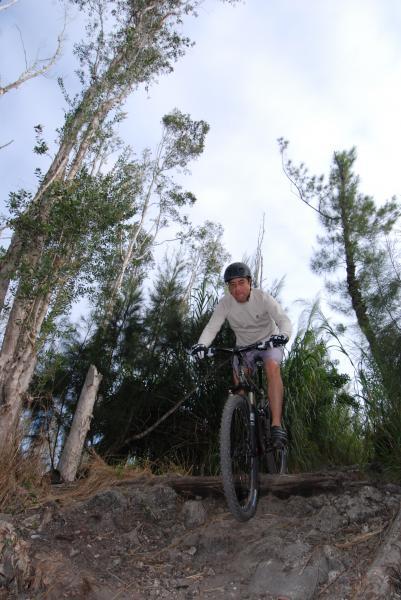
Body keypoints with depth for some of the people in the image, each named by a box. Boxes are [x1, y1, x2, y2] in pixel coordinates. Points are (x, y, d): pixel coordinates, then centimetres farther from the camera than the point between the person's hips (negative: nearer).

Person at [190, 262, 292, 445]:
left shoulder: (263, 297, -22)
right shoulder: (225, 303, -17)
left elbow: (284, 320, -31)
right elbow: (212, 327, -26)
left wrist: (283, 335, -54)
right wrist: (202, 344, -47)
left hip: (269, 342, -3)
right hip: (243, 345, 3)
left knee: (272, 367, -31)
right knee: (239, 379, -17)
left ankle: (276, 425, -32)